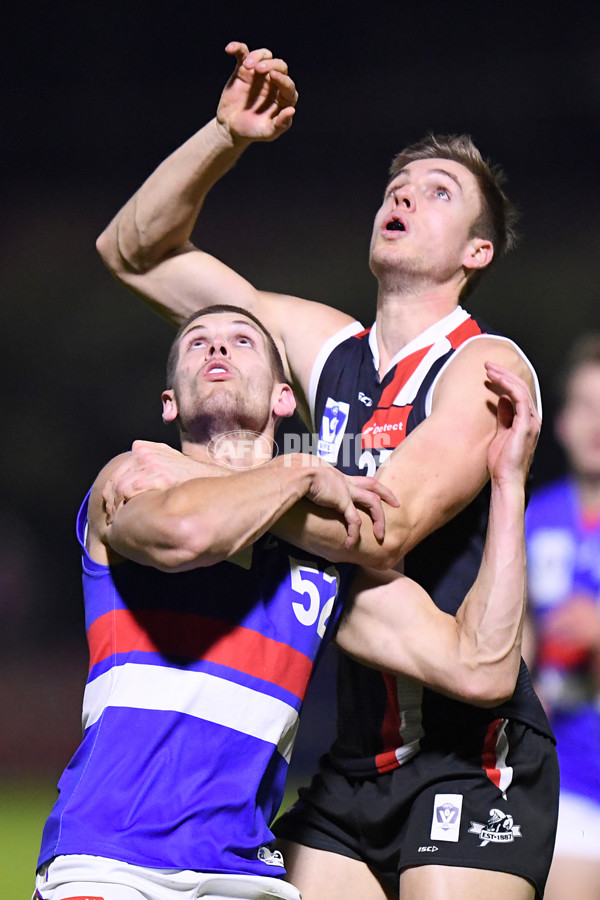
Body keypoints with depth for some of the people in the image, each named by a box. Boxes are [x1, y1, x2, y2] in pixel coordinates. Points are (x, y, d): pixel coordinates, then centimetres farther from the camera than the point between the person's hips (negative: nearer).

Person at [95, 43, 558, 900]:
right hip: (354, 760, 6)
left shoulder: (486, 367, -8)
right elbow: (134, 251, 17)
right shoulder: (323, 346, 11)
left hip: (471, 762, -6)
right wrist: (226, 137, 2)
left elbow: (385, 526, -23)